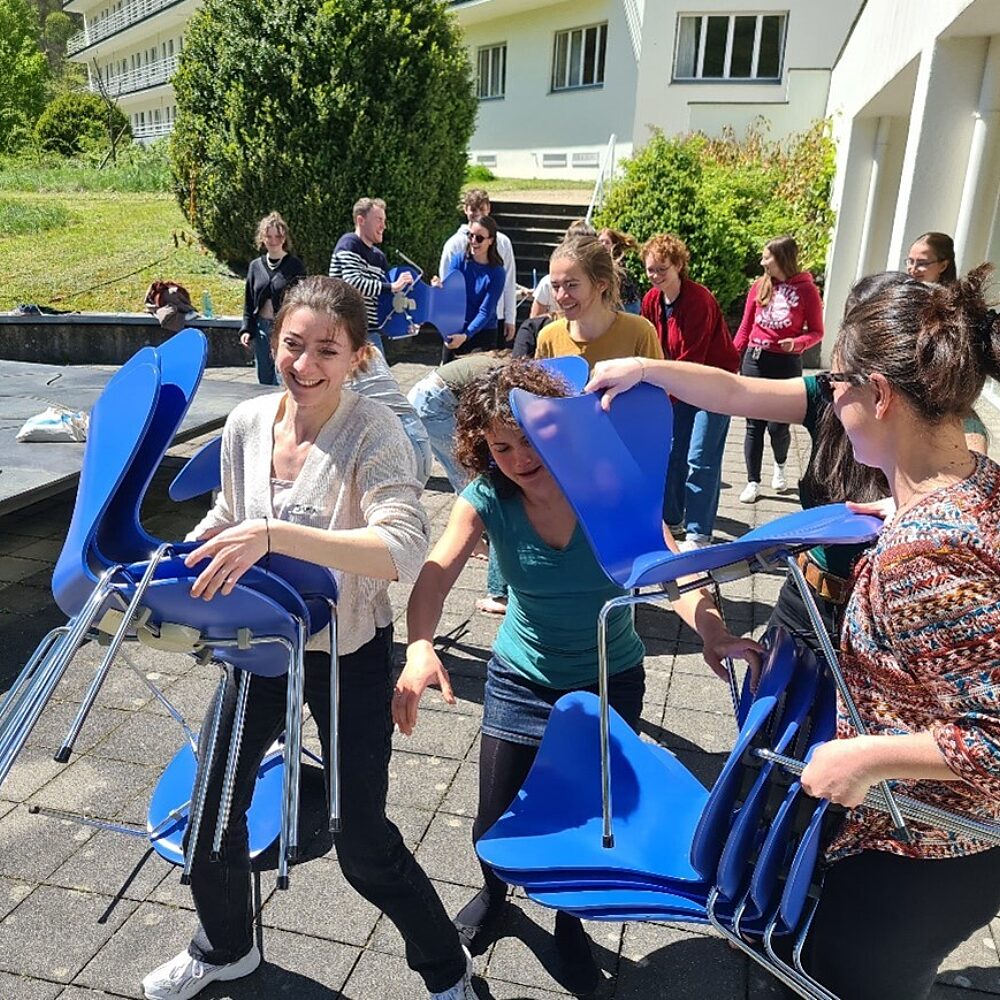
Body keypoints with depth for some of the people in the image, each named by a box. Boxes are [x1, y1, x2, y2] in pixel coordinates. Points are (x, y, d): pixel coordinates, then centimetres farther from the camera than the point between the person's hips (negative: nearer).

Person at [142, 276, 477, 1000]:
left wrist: (274, 534, -45)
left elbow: (403, 551, -38)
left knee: (363, 843, 4)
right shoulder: (247, 424, -5)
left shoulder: (374, 433, -22)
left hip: (349, 655, -5)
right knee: (213, 803, 19)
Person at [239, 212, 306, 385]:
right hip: (261, 329, 5)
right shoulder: (255, 266, 10)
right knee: (264, 380, 11)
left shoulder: (296, 266, -3)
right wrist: (246, 329, 6)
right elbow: (248, 302, 15)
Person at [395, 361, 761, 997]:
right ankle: (495, 893, 46)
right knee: (496, 822, 7)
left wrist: (712, 632, -47)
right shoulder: (487, 498, -17)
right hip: (522, 679, 1)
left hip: (611, 680, -1)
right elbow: (437, 573, -30)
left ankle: (571, 924, 44)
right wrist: (420, 646, -49)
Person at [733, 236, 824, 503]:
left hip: (786, 363, -2)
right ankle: (753, 482, 15)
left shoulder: (807, 291, -5)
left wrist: (796, 343, -18)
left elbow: (816, 332, 1)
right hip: (755, 359, 3)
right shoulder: (759, 286, 4)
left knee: (777, 425, 1)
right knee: (754, 425, 4)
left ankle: (780, 466, 33)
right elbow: (745, 327, 8)